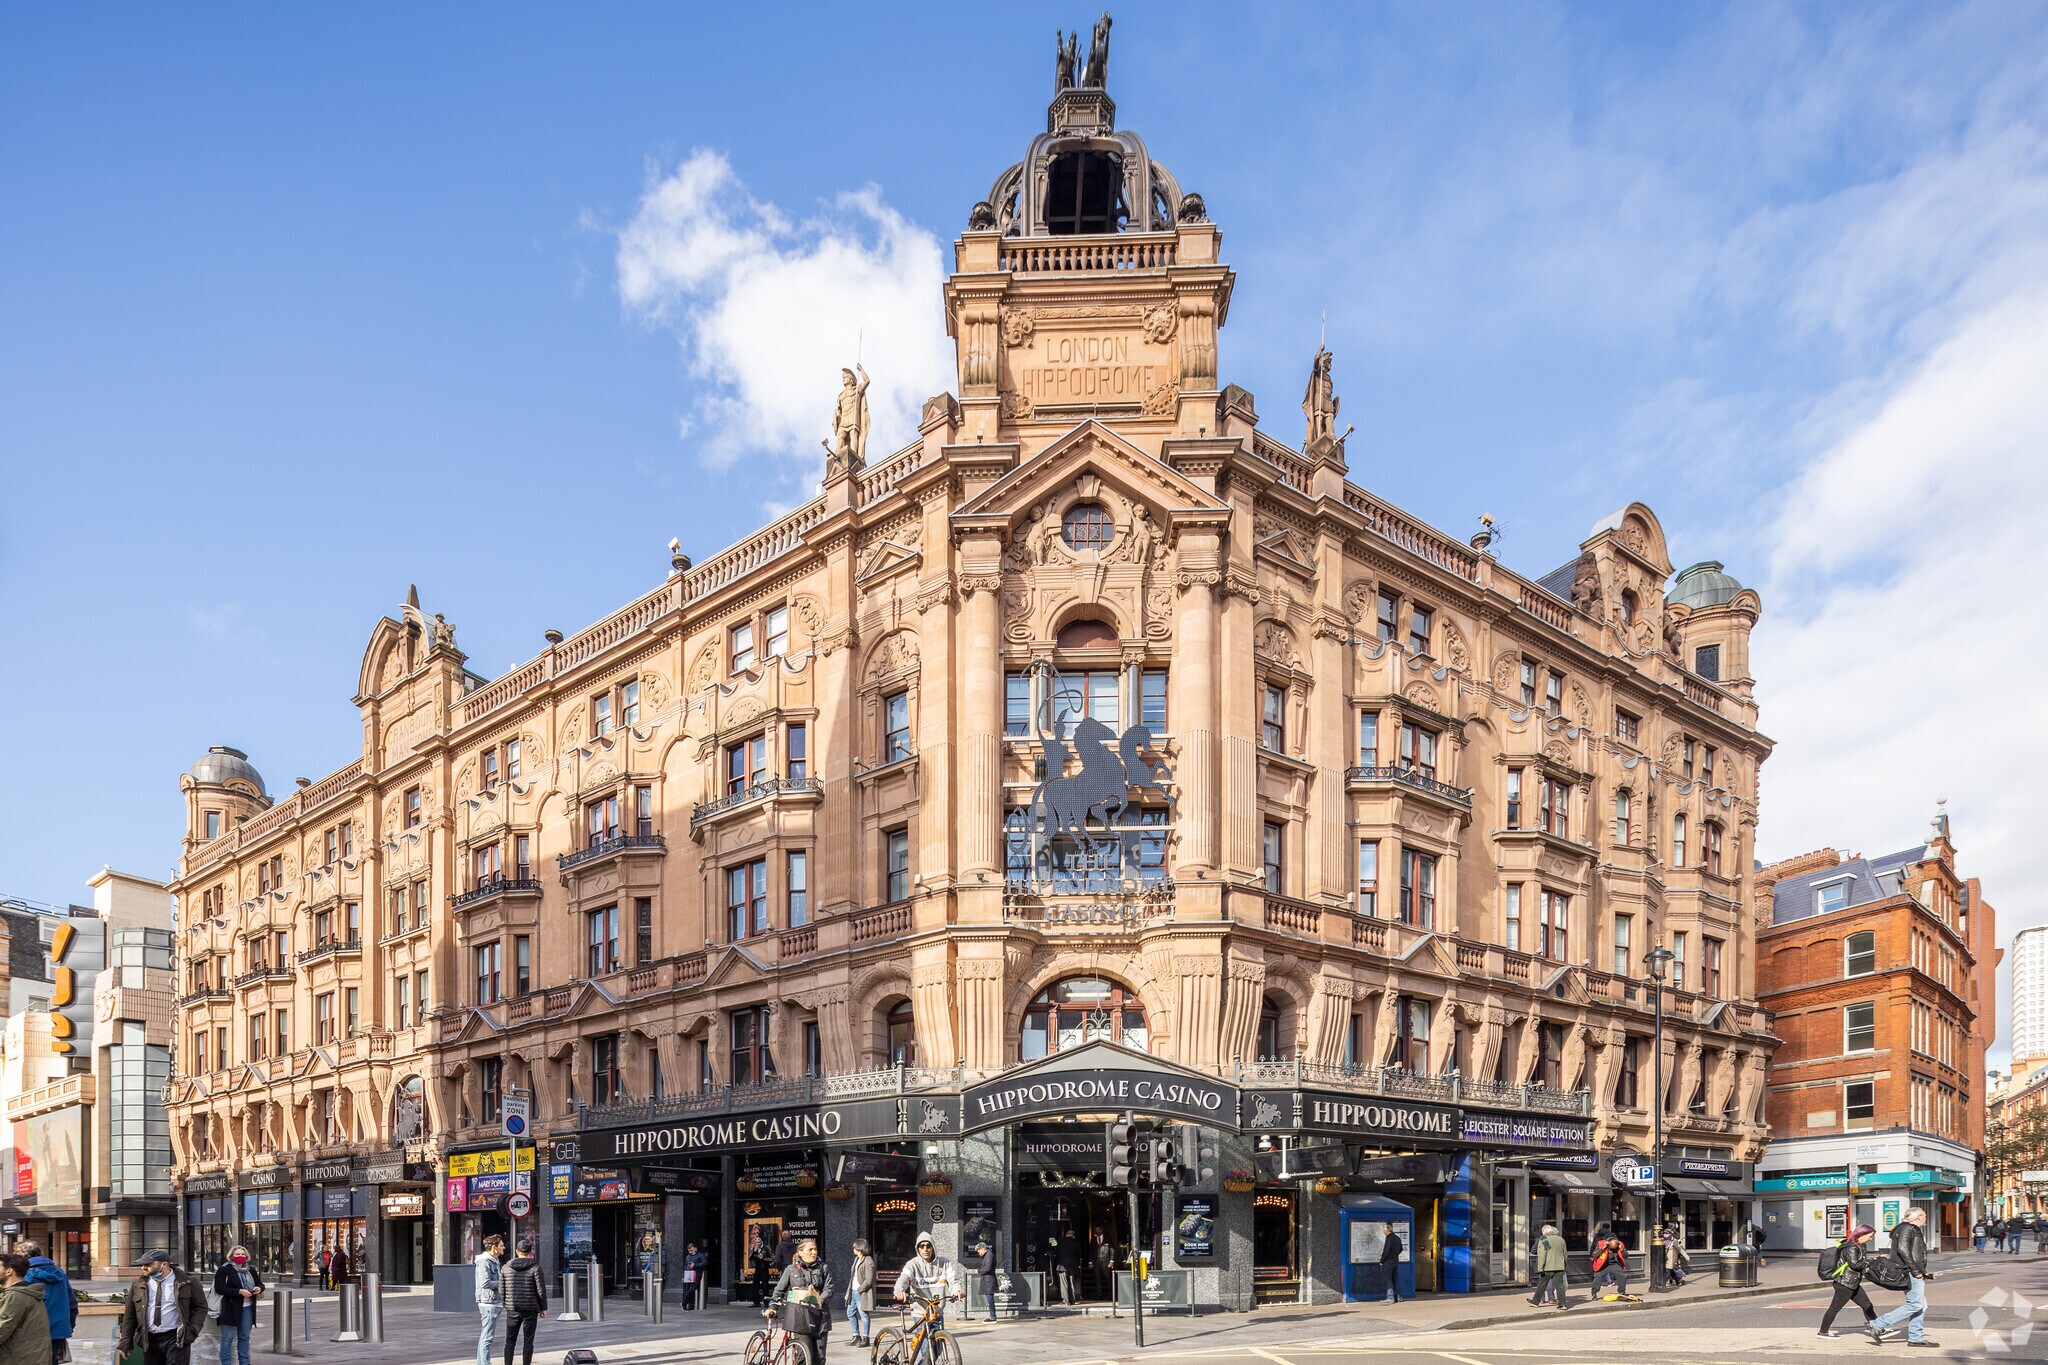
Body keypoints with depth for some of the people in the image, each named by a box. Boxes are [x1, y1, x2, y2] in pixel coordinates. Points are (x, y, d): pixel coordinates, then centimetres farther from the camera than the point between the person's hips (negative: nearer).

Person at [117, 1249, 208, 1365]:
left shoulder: (186, 1282, -3)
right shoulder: (138, 1285, 5)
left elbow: (201, 1306, 4)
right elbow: (129, 1315, 9)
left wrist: (193, 1330, -8)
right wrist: (125, 1342, 6)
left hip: (176, 1339, -4)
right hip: (149, 1340, 4)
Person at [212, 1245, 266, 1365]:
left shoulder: (251, 1269, 12)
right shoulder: (224, 1270, -6)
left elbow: (260, 1283, 21)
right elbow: (219, 1288, -15)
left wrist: (259, 1288, -5)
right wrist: (239, 1291, -21)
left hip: (247, 1308, 6)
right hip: (231, 1308, -6)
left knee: (244, 1337, 13)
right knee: (228, 1338, -1)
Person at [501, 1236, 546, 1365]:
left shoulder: (506, 1267, 3)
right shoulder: (535, 1267, -8)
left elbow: (501, 1289, 4)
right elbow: (541, 1290, -8)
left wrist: (505, 1305, 15)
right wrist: (543, 1308, 2)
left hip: (512, 1310, 3)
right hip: (531, 1310, -3)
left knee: (510, 1340, 12)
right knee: (528, 1341, 5)